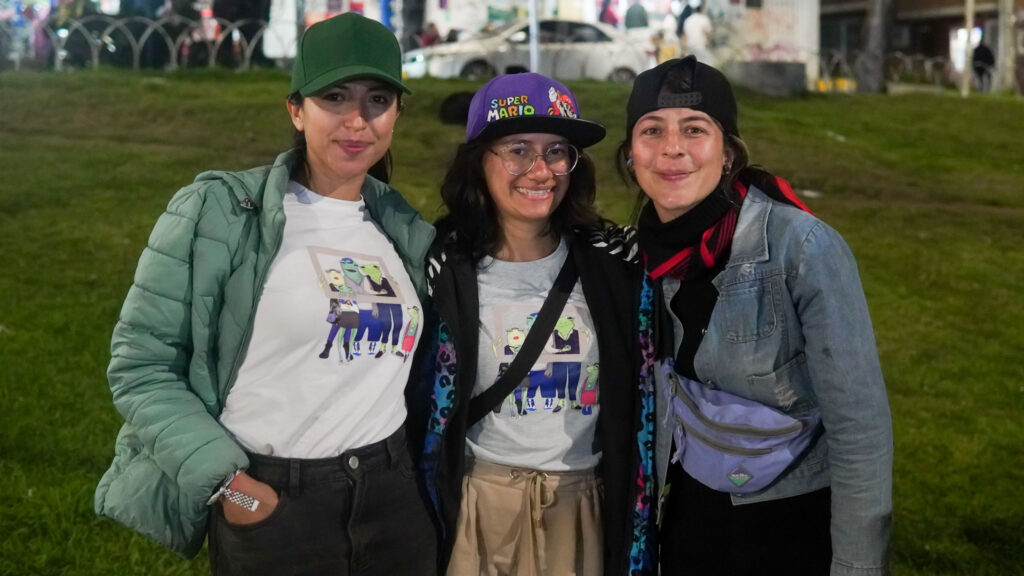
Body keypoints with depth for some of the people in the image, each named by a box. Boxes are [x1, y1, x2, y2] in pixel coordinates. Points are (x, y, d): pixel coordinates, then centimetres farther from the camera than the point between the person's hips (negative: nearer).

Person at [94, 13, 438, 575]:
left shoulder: (407, 230, 6)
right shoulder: (216, 211, -9)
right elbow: (140, 363, -9)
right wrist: (224, 481, -15)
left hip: (394, 497, 4)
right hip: (266, 503, -4)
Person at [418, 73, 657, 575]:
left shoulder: (615, 263, -6)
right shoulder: (448, 272, -9)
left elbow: (641, 402, 0)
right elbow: (433, 408, -1)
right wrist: (435, 523, -1)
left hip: (588, 504, 1)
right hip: (480, 504, -1)